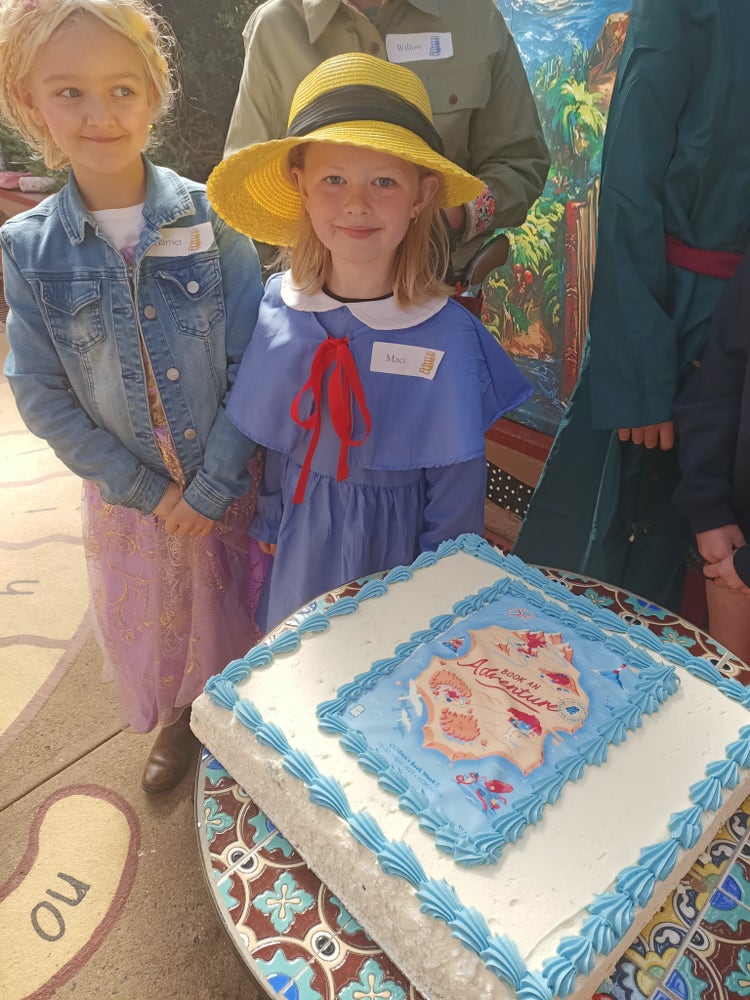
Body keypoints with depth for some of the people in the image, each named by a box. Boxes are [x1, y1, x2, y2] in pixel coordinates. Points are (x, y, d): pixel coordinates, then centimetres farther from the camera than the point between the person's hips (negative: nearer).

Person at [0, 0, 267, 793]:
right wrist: (147, 490, -10)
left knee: (240, 610, 18)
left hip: (230, 480, -1)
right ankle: (181, 718, 53)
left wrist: (210, 489, -14)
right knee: (151, 618, 21)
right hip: (129, 491, 2)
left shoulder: (210, 220, -12)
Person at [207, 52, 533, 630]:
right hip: (300, 553, 3)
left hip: (397, 549, -3)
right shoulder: (277, 307, -10)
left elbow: (456, 496, -11)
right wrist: (270, 524, 9)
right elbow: (273, 439, 3)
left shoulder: (448, 338, -20)